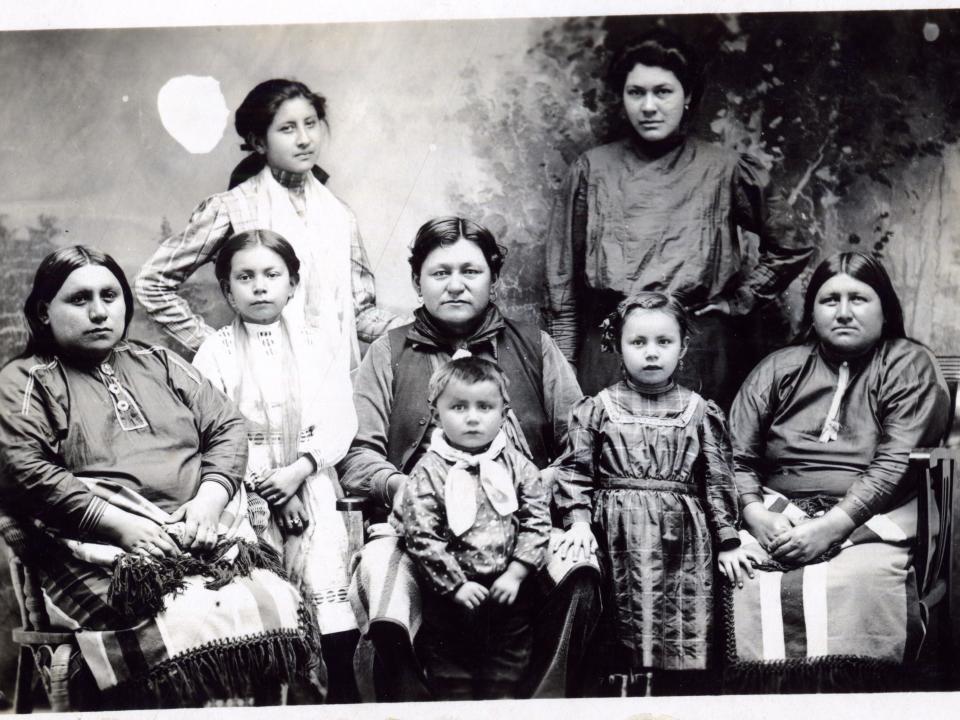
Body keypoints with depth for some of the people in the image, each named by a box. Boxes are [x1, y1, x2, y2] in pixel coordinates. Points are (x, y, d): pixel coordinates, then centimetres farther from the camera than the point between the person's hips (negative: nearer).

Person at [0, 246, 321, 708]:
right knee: (187, 627, -33)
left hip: (208, 539, 4)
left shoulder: (159, 364, 26)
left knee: (279, 610, -23)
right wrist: (120, 525, -14)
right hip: (107, 550, -4)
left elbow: (227, 427, 18)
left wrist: (211, 496, -2)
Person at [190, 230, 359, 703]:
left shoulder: (320, 348, 12)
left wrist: (297, 472, -13)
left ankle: (339, 698, -2)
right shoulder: (214, 353, 7)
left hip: (310, 486, 1)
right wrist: (270, 489, -11)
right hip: (246, 492, -1)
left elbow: (337, 423, 2)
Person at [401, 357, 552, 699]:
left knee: (505, 681, 13)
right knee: (451, 680, 9)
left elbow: (537, 522, -2)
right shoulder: (428, 472, -8)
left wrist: (516, 573, -11)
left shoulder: (516, 465, -1)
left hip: (509, 593, 2)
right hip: (452, 597, -2)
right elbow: (421, 538, -12)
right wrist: (456, 584, -15)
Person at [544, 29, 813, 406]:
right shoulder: (592, 170, 7)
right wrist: (563, 366, 5)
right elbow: (562, 273, 9)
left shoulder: (723, 170, 5)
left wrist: (737, 301, 6)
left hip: (699, 350, 0)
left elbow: (792, 247, 14)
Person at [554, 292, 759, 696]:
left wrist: (728, 542, 6)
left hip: (682, 538, 1)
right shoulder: (598, 408, 4)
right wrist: (579, 520, -10)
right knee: (623, 630, 2)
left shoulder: (699, 411, 6)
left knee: (683, 631, 1)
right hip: (619, 537, -1)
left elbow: (717, 479, 8)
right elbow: (575, 470, 3)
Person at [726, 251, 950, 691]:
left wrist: (832, 526, -17)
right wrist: (755, 514, -10)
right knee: (748, 580, -28)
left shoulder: (908, 366, 7)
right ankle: (764, 686, -17)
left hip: (870, 521, -2)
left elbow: (895, 463, -6)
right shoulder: (779, 369, 17)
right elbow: (737, 457, 10)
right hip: (782, 517, 2)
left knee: (852, 584, -35)